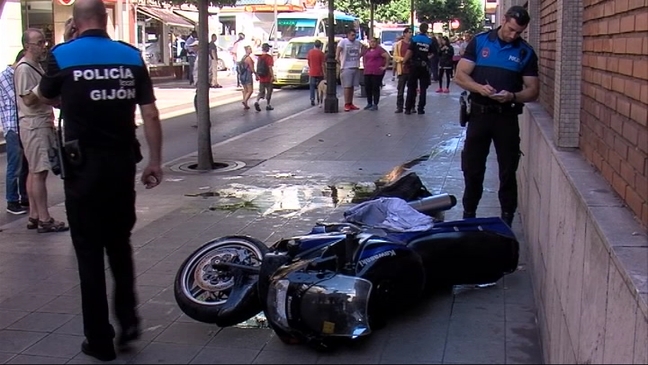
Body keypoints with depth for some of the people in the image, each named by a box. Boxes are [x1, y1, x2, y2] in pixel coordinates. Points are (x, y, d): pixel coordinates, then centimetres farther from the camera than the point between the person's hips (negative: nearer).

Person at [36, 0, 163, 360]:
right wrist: (155, 162, 6)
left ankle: (100, 340, 12)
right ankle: (128, 318, 18)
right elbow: (151, 115, -3)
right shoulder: (131, 56, 0)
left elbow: (47, 95, 15)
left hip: (84, 167, -2)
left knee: (90, 252, 7)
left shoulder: (61, 56, -4)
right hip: (123, 164, 2)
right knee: (120, 244, 22)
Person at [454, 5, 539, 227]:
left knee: (508, 171, 6)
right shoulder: (479, 42, 0)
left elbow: (533, 90, 0)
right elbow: (460, 75, -3)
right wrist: (479, 87, -22)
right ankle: (468, 217, 21)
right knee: (472, 168, 7)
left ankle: (507, 221, 17)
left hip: (507, 117, 0)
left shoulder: (526, 52, 2)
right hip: (479, 114, 0)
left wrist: (512, 96, -20)